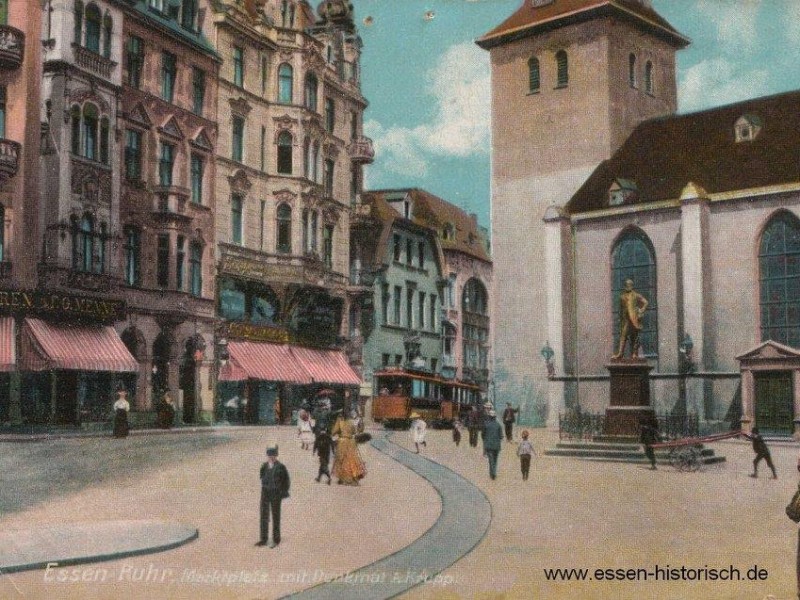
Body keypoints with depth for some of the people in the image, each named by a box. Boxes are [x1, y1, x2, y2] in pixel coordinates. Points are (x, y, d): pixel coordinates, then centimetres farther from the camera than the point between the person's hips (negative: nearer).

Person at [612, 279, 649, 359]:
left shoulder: (636, 295, 0)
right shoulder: (622, 296, 12)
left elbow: (645, 303, -2)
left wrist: (641, 312, -8)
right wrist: (620, 318, 12)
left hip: (634, 318, -3)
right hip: (625, 319, 3)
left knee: (634, 336, 1)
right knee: (623, 335, -6)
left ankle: (634, 354, 3)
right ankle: (620, 353, -12)